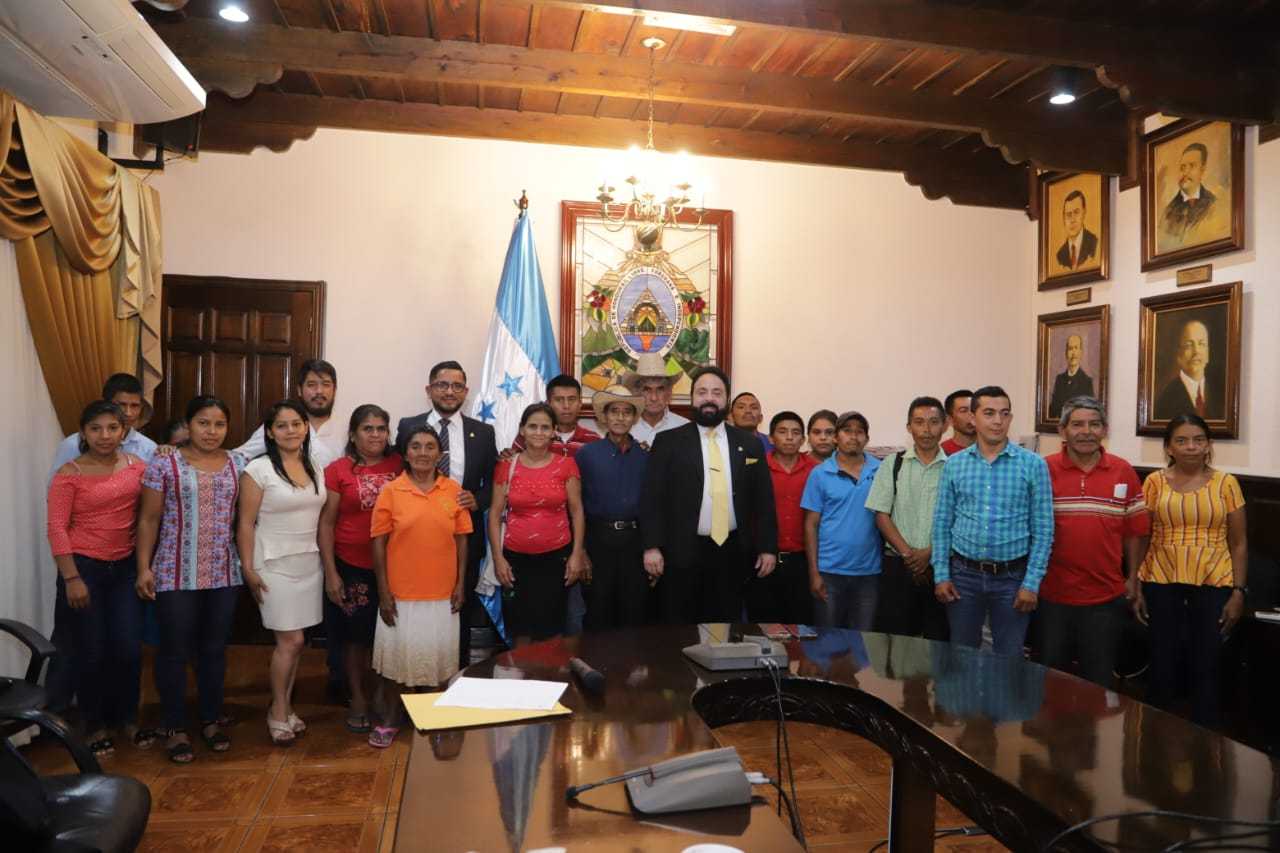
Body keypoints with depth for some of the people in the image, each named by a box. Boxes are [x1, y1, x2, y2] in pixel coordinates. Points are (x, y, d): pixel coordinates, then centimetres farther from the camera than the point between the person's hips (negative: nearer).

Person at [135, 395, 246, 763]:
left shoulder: (238, 464, 4)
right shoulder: (164, 464, -4)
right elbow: (148, 520, -2)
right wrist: (144, 567, -6)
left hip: (224, 574, 3)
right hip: (175, 575, -3)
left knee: (215, 649, 12)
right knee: (175, 651, 5)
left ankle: (211, 720, 27)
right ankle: (175, 727, 20)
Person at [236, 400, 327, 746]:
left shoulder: (314, 468, 8)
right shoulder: (258, 469, -9)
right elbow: (246, 524, -8)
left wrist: (327, 561, 10)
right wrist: (248, 569, -11)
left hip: (310, 563, 5)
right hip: (276, 565, -5)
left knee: (292, 642, 10)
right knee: (291, 640, -4)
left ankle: (285, 707, 25)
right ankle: (278, 711, 15)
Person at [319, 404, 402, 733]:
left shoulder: (399, 466, 0)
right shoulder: (337, 470, -4)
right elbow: (326, 523, -3)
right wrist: (331, 573, -6)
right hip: (352, 567, -1)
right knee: (355, 635, 10)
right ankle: (358, 699, 27)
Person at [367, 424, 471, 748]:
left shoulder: (453, 490, -1)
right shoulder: (390, 491, -6)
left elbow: (461, 539, 3)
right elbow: (379, 542, -4)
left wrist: (461, 584, 0)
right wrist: (383, 591, -7)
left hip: (442, 593, 2)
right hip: (401, 593, -1)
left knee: (438, 653, 12)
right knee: (397, 653, 10)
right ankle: (390, 719, 28)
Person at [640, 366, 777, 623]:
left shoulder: (749, 444, 9)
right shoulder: (668, 441, 1)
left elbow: (763, 499, 9)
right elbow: (652, 497, -3)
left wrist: (767, 547, 4)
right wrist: (652, 546, -10)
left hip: (732, 552, 2)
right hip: (681, 553, -2)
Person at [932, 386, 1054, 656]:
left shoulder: (1033, 465, -4)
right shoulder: (954, 464, 2)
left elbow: (1043, 529, -4)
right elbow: (942, 523, 4)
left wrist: (1032, 582, -8)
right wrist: (941, 574, -1)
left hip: (1012, 576, -1)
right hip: (964, 574, 2)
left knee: (1009, 657, 10)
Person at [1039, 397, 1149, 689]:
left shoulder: (1123, 472, 1)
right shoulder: (1044, 470, -4)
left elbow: (1134, 531, 6)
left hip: (1106, 598, 1)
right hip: (1052, 595, -1)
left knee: (1099, 682, 14)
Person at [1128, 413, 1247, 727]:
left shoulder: (1225, 483, 2)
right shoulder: (1155, 482, 2)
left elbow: (1239, 543, 4)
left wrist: (1239, 592, -2)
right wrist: (1135, 587, 0)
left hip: (1213, 586, 0)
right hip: (1162, 584, 0)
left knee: (1206, 667, 4)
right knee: (1163, 666, 7)